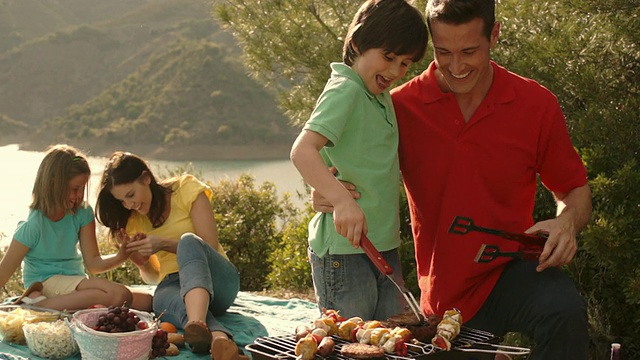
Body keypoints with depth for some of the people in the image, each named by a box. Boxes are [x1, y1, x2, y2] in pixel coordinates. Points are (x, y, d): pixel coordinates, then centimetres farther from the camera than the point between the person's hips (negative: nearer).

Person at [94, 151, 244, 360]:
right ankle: (220, 339, -70)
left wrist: (163, 243, -16)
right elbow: (153, 277, 16)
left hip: (216, 280, -3)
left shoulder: (187, 189, -1)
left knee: (188, 241, -36)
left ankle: (197, 326, -65)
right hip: (171, 285, 3)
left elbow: (210, 247, -5)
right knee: (162, 299, -36)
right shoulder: (133, 220, 13)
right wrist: (141, 263, -6)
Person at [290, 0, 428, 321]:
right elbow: (303, 150, -28)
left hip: (385, 245, 9)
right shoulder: (345, 90, -15)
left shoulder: (382, 96, 12)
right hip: (344, 247, -9)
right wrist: (342, 200, -39)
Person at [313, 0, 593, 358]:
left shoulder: (537, 104, -3)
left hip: (514, 268, -1)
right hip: (445, 293, 1)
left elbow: (575, 189, 8)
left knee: (565, 312, -30)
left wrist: (567, 221, -15)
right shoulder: (401, 107, -6)